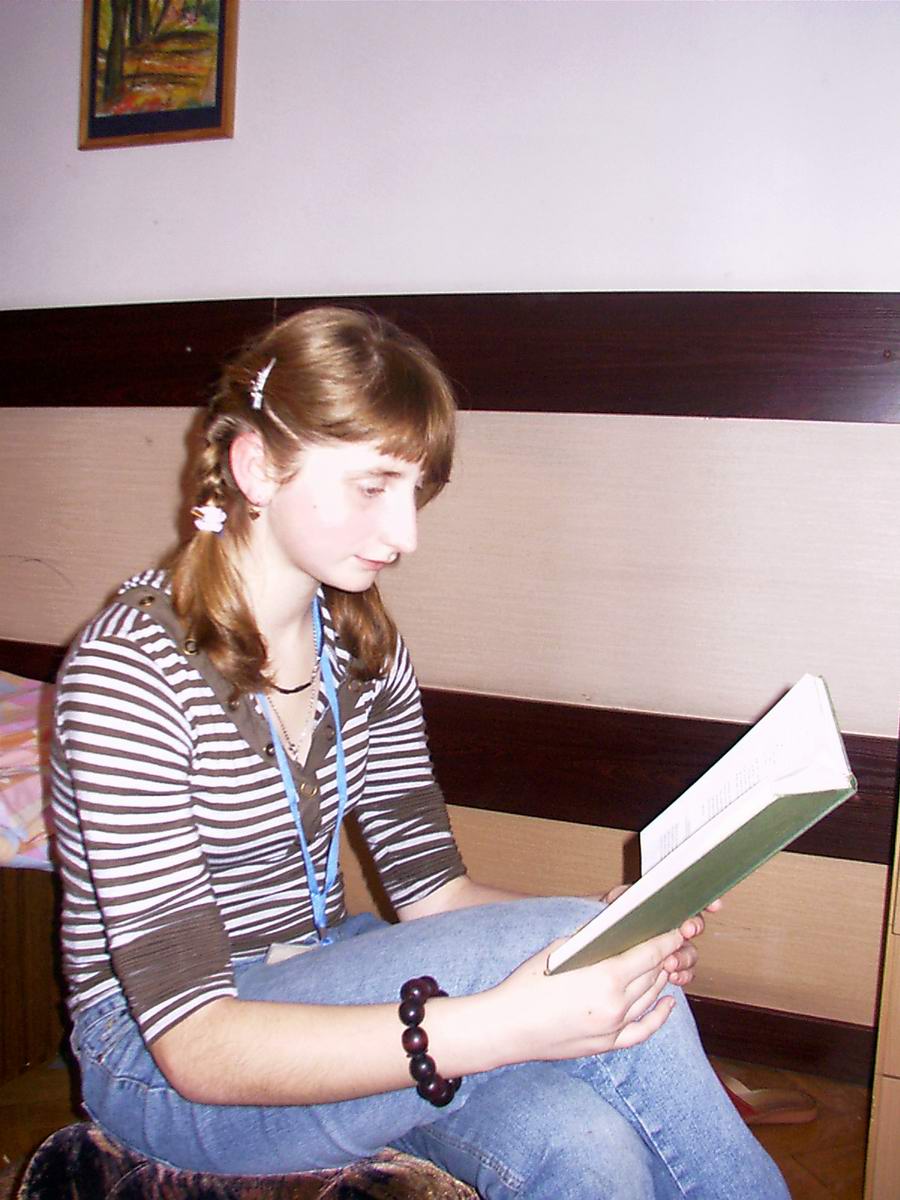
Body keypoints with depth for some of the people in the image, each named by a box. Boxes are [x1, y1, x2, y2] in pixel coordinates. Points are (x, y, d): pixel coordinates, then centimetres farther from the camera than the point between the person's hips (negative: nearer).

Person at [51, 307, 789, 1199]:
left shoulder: (366, 651, 0)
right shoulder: (131, 667, -22)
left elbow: (431, 889, -1)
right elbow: (195, 1046, -26)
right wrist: (495, 1026, -38)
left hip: (319, 998, 6)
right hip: (158, 1063, -5)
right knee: (560, 935, -26)